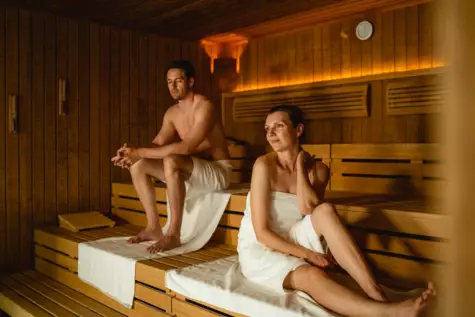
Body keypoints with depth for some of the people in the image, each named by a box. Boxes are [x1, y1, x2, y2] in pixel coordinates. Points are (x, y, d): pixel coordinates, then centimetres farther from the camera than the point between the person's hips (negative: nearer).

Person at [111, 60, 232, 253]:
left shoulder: (204, 107, -20)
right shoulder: (172, 112, 7)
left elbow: (186, 147, -32)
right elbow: (158, 144, -1)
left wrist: (140, 152, -32)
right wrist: (133, 152, -23)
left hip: (218, 171, -8)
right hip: (191, 170, 8)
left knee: (171, 161, -36)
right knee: (137, 165, -5)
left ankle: (173, 234, -29)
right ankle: (154, 227, -2)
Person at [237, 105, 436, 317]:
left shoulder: (318, 170, -1)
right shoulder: (264, 165, -15)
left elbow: (308, 207, -23)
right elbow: (262, 233, -18)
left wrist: (300, 166, -14)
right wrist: (308, 254, -23)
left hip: (291, 245, 4)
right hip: (259, 250, -3)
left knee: (325, 211, -30)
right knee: (312, 275, -37)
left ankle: (375, 293, -37)